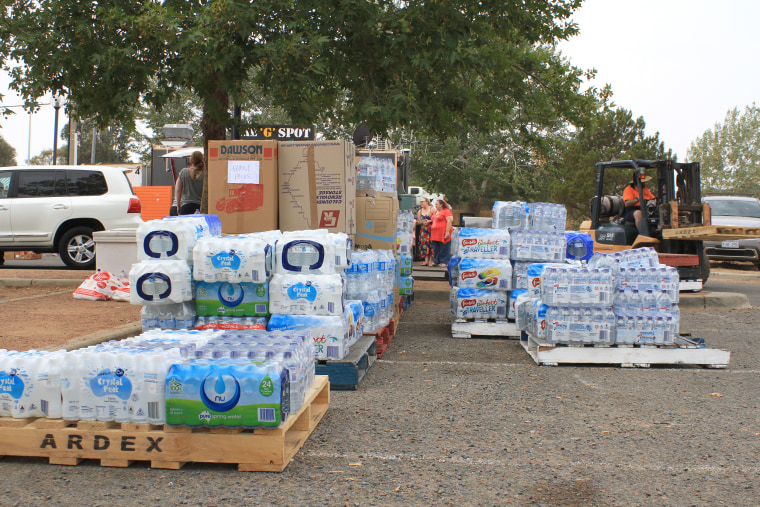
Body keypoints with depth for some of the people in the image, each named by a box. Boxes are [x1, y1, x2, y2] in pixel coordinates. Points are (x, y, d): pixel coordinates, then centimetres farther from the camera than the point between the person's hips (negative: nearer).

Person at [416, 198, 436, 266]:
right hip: (423, 229, 4)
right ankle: (426, 260, -4)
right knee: (424, 243, -4)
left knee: (431, 243, -8)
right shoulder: (420, 211, 13)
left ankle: (431, 260, -5)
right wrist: (422, 222, -5)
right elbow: (418, 220, 15)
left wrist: (429, 221, -13)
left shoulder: (432, 209, -1)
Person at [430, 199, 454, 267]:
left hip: (443, 233, -8)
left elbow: (450, 221, -14)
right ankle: (436, 261, 16)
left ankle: (444, 262, -1)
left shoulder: (447, 211, -7)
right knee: (436, 249, 9)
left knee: (444, 248, -5)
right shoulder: (436, 212, 20)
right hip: (435, 234, 8)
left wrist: (447, 232, -20)